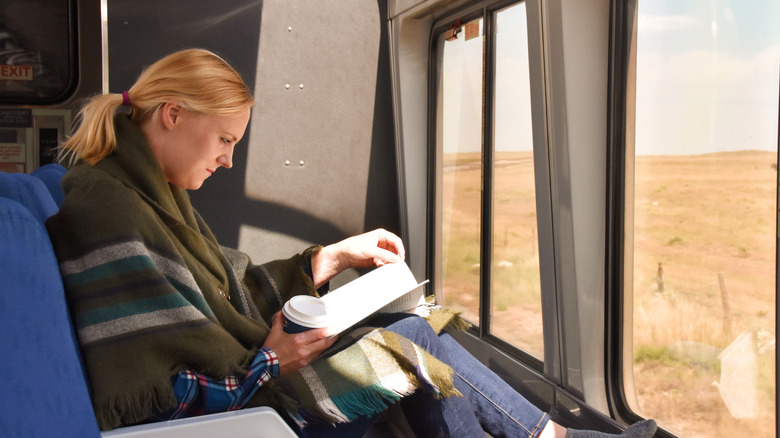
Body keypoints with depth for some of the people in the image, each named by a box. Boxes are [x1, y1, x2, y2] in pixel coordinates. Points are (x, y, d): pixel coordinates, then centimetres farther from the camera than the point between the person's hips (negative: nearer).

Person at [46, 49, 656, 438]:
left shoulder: (153, 195, 12)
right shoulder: (107, 215, -21)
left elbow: (234, 290, 17)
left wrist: (337, 255, 12)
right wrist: (266, 362, -16)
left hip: (246, 381, 10)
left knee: (410, 328, 0)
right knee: (410, 342, -9)